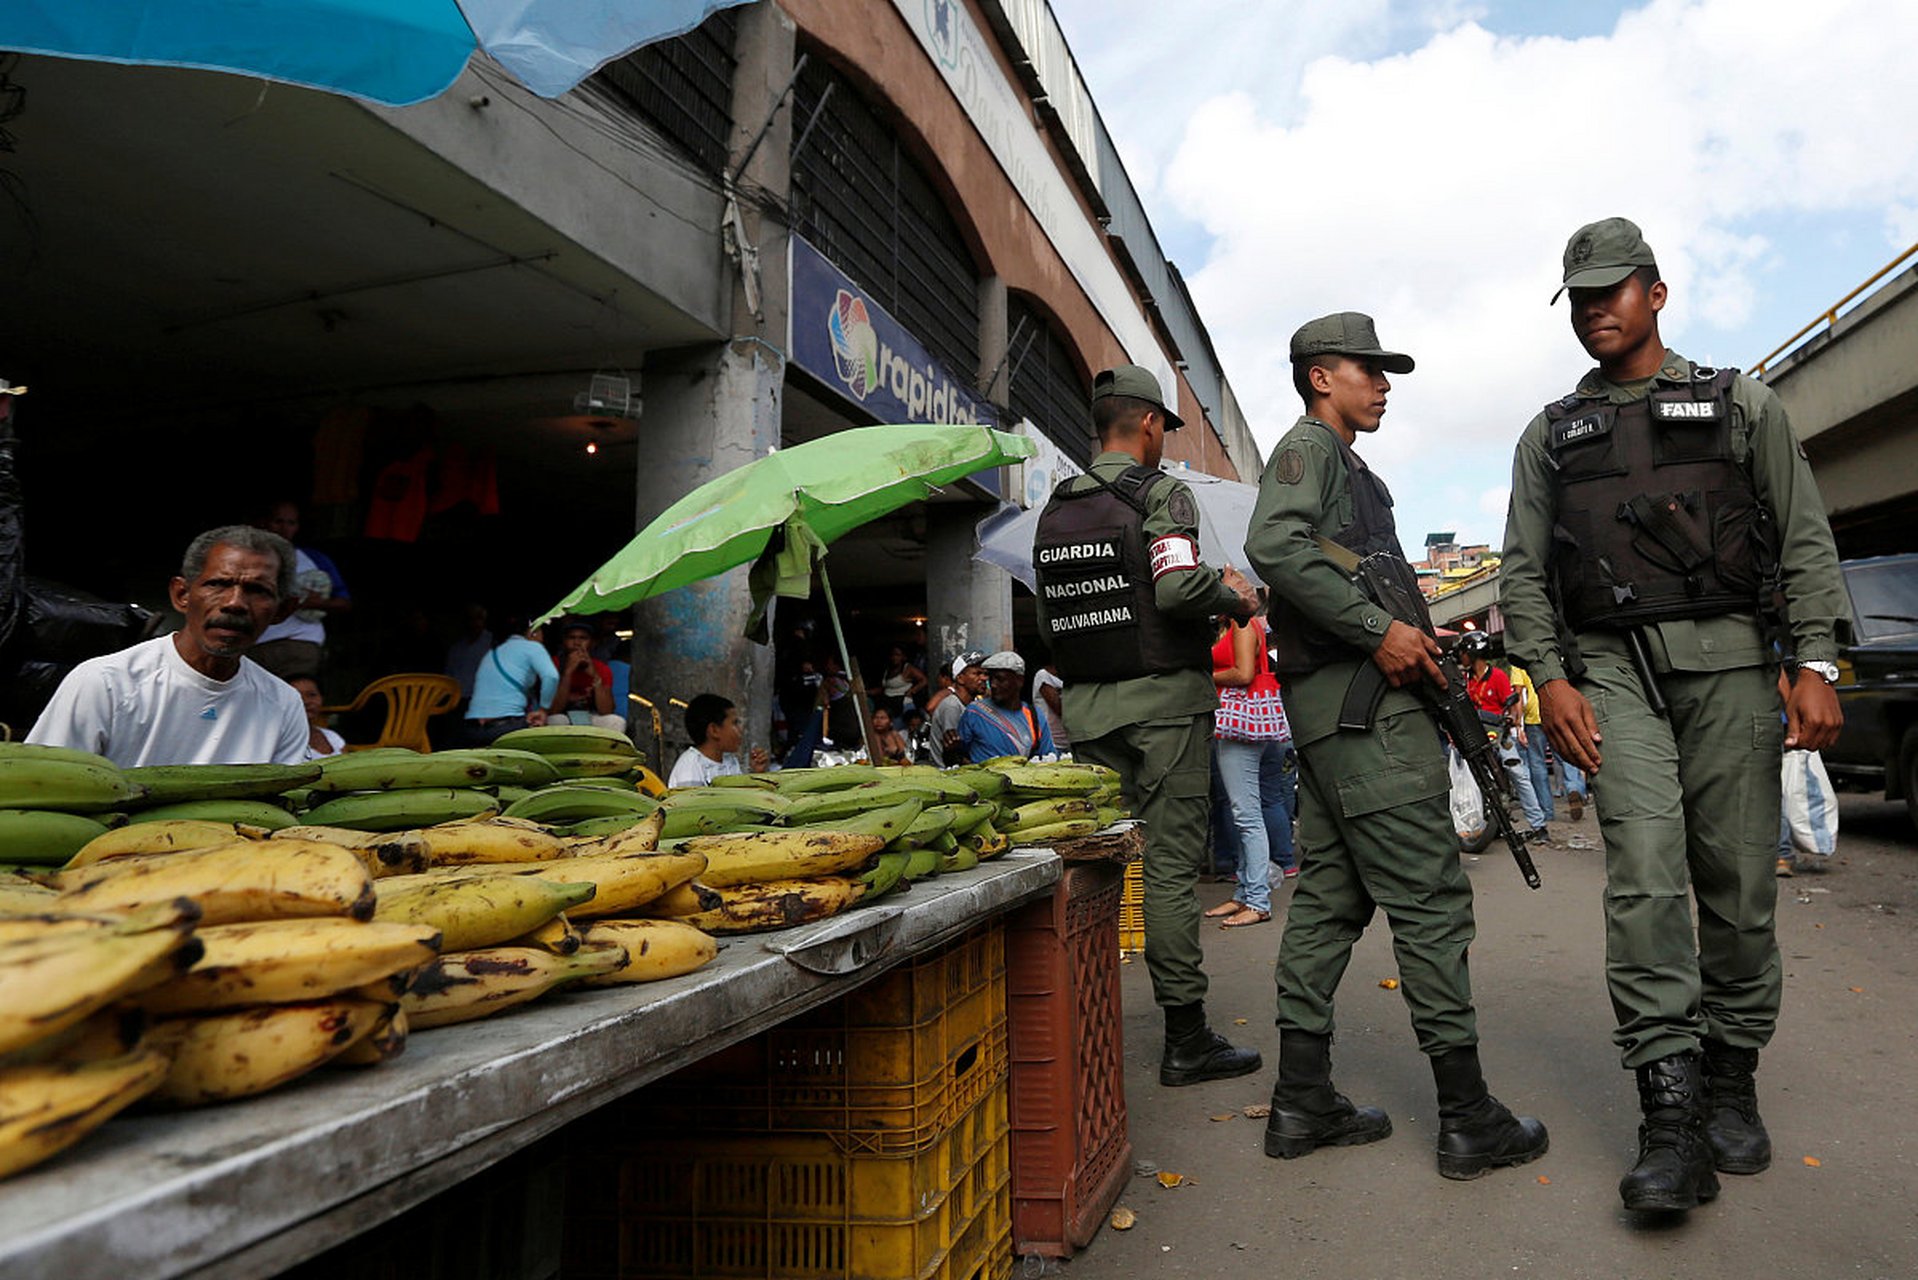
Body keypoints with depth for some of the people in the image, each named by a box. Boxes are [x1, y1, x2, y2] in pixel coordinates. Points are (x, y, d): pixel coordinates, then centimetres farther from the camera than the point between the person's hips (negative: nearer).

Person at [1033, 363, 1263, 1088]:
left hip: (1087, 706, 6)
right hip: (1163, 700, -6)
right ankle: (1186, 1040, 6)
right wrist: (1233, 597, -3)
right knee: (1171, 865, -2)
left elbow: (1050, 618, 13)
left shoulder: (1055, 511, 13)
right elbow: (1177, 585, -21)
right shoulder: (1161, 494, -6)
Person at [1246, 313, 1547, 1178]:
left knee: (1329, 895, 8)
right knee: (1428, 895, -6)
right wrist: (1380, 629, -21)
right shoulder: (1308, 448, -3)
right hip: (1362, 700, -10)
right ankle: (1468, 1116, 3)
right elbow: (1276, 547, -22)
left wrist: (1421, 633, 14)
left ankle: (1303, 1103, 14)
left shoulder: (1345, 465, 29)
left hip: (1329, 711, 10)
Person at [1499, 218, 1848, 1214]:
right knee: (1644, 877, -12)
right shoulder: (1550, 434, 16)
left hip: (1727, 658, 0)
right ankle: (1671, 1113, -10)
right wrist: (1549, 677, -3)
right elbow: (1523, 569, 9)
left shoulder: (1741, 404, 14)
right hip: (1612, 671, 0)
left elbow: (1804, 540, 7)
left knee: (1738, 880, 2)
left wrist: (1816, 664, -4)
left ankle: (1732, 1080, 19)